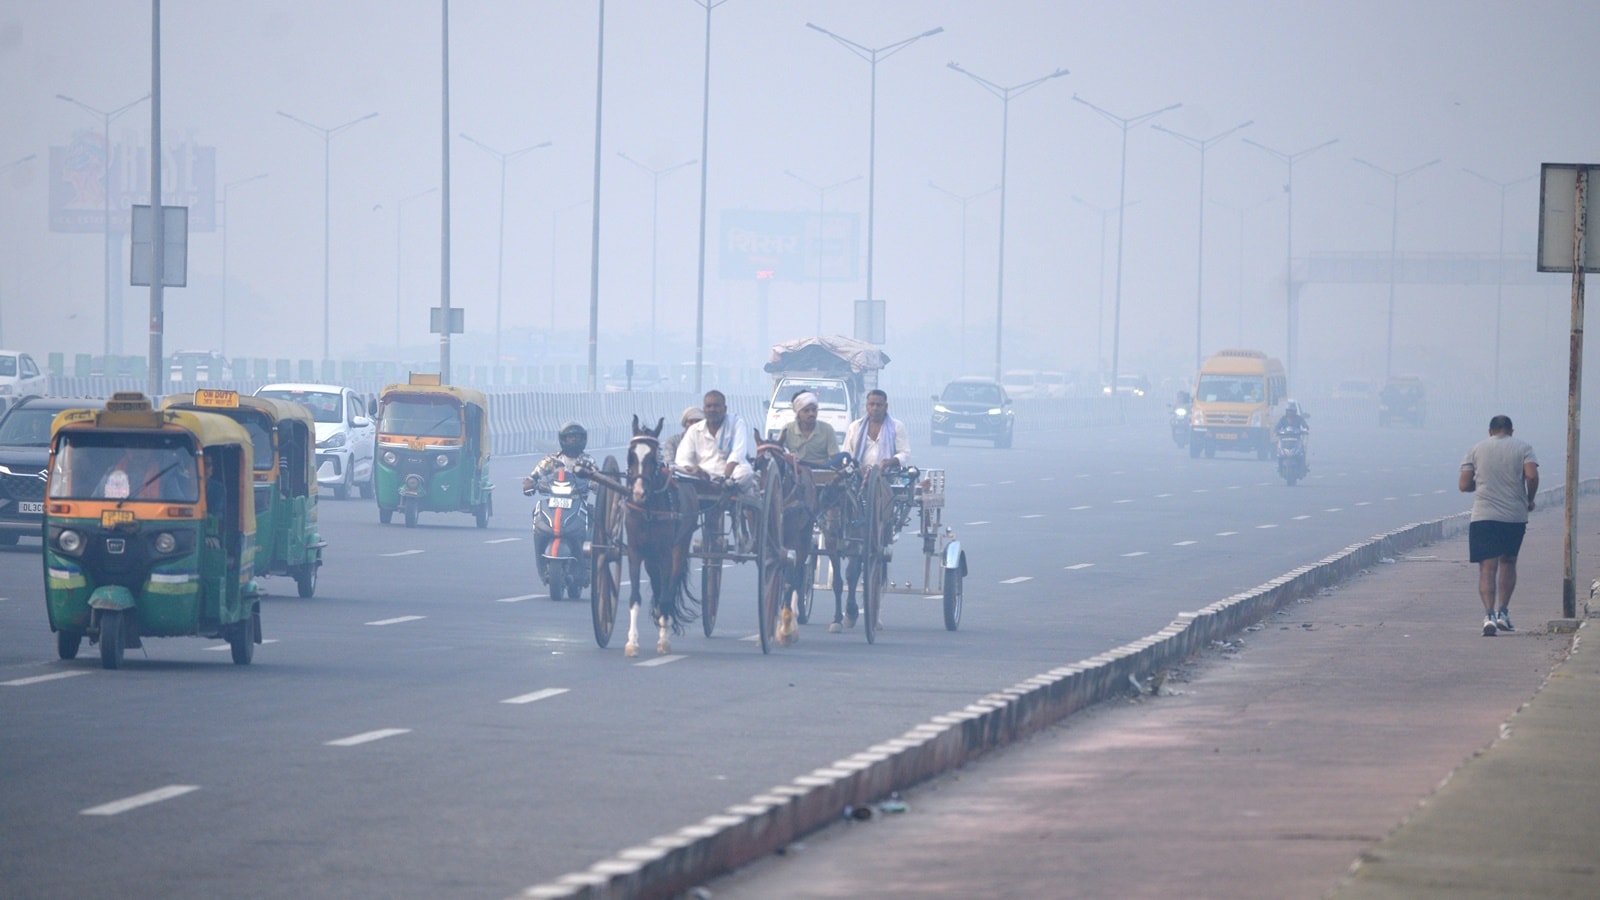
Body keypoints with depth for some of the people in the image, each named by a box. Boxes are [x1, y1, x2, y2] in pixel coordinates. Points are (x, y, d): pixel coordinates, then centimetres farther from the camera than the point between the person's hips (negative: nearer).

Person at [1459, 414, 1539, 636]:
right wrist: (1529, 500, 6)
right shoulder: (1522, 448, 5)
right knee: (1508, 562, 20)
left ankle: (1489, 614, -19)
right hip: (1515, 516, 1)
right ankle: (1502, 611, 12)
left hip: (1483, 516, -1)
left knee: (1487, 568, -3)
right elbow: (1532, 476, -10)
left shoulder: (1476, 449, 7)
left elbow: (1464, 485, 3)